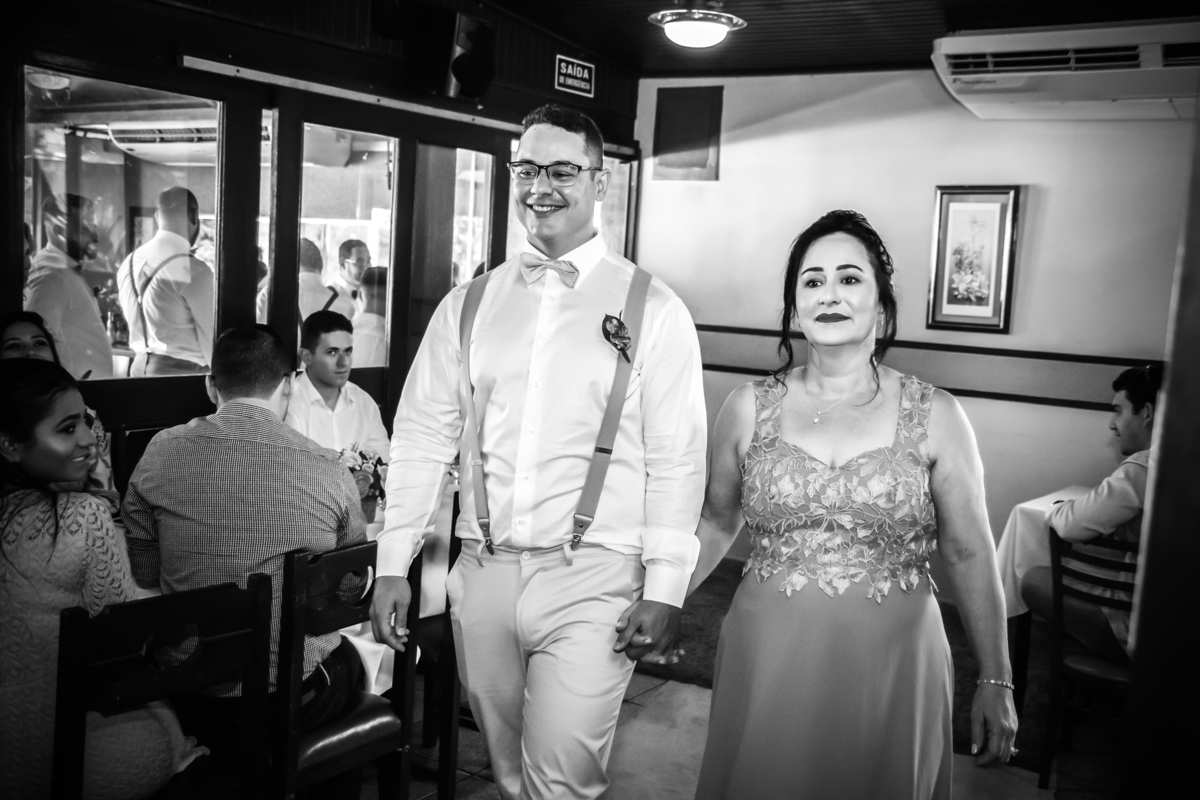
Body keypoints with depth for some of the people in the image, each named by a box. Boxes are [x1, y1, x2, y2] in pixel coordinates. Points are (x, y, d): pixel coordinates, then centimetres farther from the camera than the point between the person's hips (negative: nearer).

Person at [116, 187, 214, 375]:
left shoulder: (130, 262, 6)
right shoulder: (193, 270, -17)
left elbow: (134, 323, 15)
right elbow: (211, 335, -14)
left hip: (140, 366, 8)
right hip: (184, 372, -7)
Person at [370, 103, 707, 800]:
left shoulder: (653, 310, -3)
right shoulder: (467, 305, 7)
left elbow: (676, 460, -5)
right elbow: (422, 437, 8)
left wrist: (664, 588, -8)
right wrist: (393, 565, 4)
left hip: (592, 581, -3)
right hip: (483, 573, 4)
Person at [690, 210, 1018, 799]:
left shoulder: (935, 417, -3)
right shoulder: (749, 408, 0)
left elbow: (969, 553, 0)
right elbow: (716, 523, 10)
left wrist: (995, 683, 1)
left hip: (891, 667, 0)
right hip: (767, 662, 1)